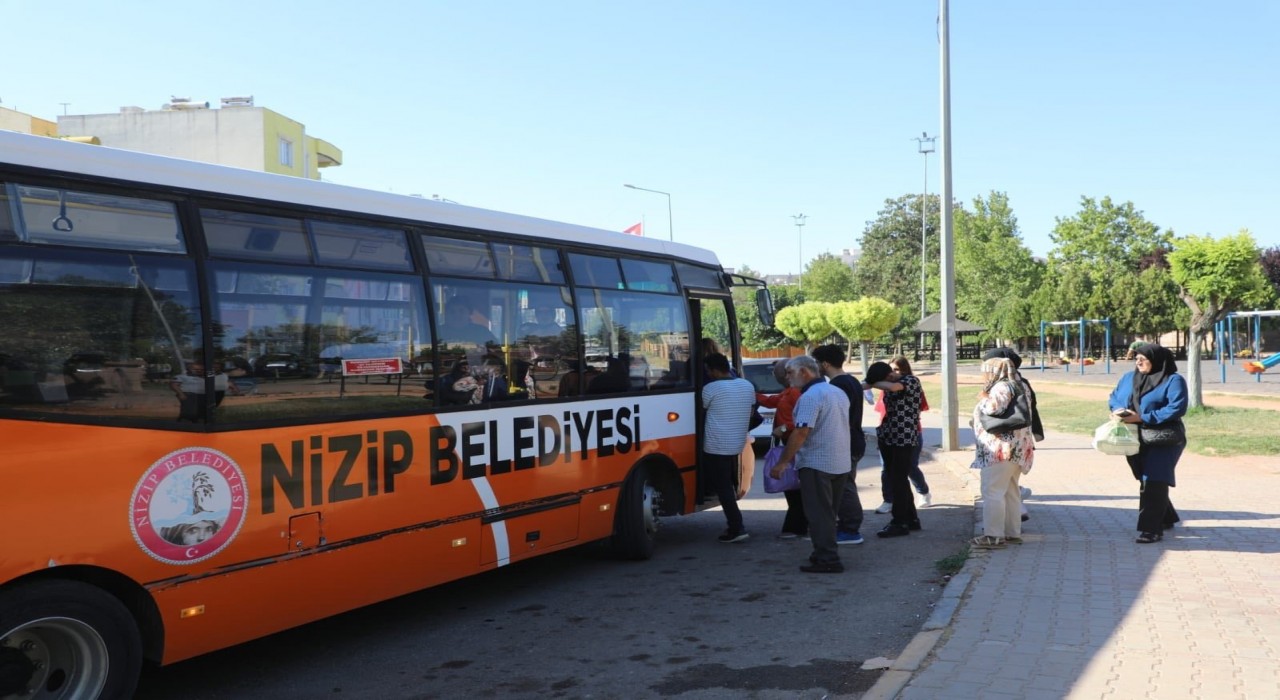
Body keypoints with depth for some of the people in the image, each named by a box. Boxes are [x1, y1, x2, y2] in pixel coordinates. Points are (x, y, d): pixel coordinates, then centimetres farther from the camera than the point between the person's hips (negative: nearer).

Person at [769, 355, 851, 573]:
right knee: (828, 513, 17)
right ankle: (826, 553, 23)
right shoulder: (838, 393, 13)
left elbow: (801, 432, -24)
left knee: (819, 514, -3)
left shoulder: (810, 396, -17)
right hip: (841, 464, 9)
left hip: (816, 464, -9)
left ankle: (827, 559, -3)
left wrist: (782, 462, -20)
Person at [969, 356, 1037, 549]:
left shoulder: (1002, 387, -13)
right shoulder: (1017, 386, 19)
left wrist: (983, 397, -9)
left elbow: (993, 407, -27)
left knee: (992, 492, -9)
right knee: (1011, 492, 13)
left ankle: (993, 536, -10)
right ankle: (1013, 533, 18)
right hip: (1014, 449, 11)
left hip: (1000, 450, -11)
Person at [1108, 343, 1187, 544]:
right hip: (1136, 441, 7)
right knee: (1147, 481, 15)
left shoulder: (1173, 380, -9)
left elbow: (1177, 408, -19)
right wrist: (1117, 410, -7)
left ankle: (1151, 529, -11)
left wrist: (1142, 417, -23)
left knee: (1154, 482, -13)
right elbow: (1114, 397, 18)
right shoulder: (1128, 378, 12)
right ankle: (1167, 518, 35)